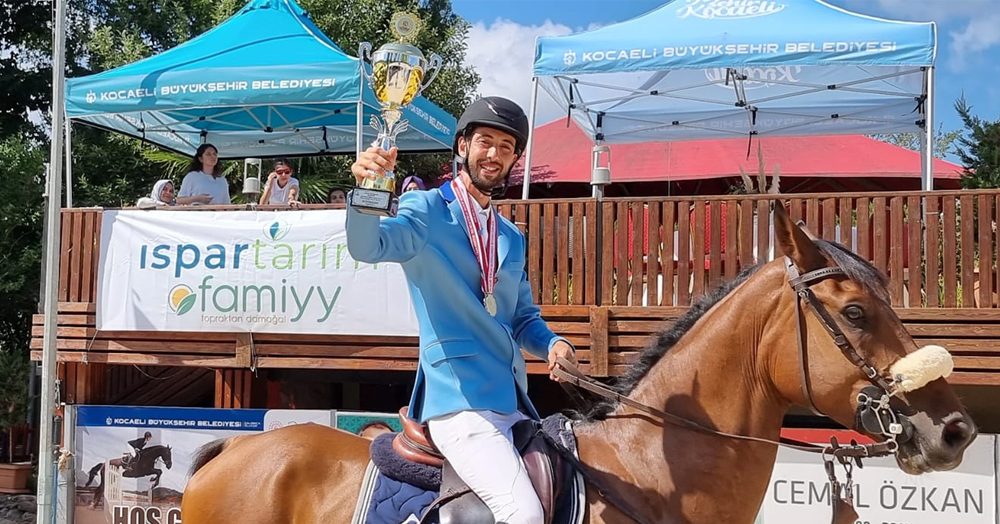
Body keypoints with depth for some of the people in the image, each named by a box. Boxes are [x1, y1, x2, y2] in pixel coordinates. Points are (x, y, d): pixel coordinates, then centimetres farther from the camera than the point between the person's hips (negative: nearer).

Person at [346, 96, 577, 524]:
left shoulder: (512, 238, 21)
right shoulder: (426, 210, 0)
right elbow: (367, 247, -18)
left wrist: (552, 344, 1)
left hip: (512, 403, 8)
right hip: (459, 400, -7)